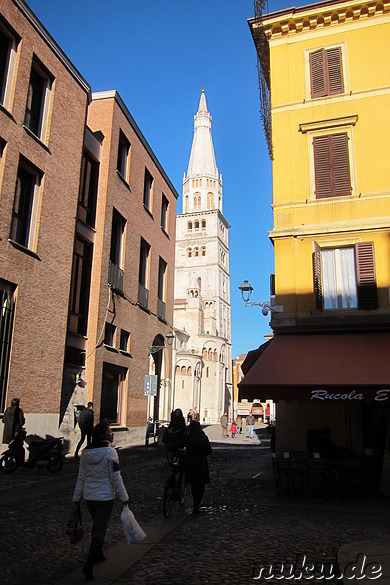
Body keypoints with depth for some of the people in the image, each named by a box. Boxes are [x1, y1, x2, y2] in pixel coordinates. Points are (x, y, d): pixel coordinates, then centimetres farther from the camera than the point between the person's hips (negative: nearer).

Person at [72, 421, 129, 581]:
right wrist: (124, 497, -6)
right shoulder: (110, 452, -17)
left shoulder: (85, 452, 0)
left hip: (89, 496, 6)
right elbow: (116, 478, -15)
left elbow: (81, 478, 5)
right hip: (105, 497, -6)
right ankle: (89, 565, -3)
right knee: (100, 530, 3)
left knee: (97, 525, 25)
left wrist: (76, 498, 14)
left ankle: (98, 554, 39)